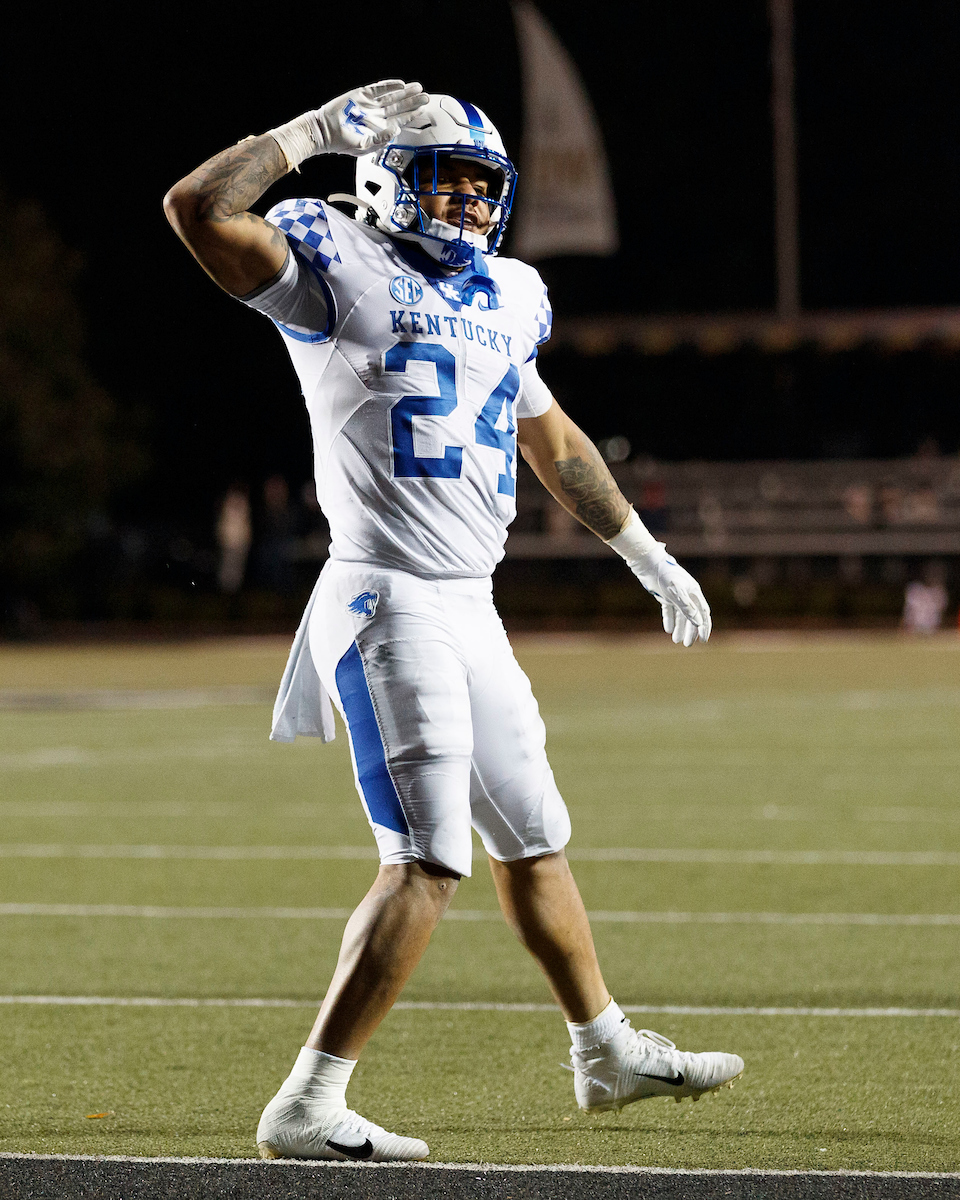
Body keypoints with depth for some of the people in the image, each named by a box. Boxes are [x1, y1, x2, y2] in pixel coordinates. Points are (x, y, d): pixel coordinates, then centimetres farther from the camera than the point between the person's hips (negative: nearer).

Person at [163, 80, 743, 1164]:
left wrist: (648, 556, 39)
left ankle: (608, 1052, 38)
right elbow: (197, 207, -21)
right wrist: (322, 129, -14)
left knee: (531, 840, 21)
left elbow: (554, 441, 31)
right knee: (428, 861, -16)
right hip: (390, 600, -8)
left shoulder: (501, 300, 16)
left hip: (471, 610, 8)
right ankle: (307, 1109, -17)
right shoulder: (337, 270, -6)